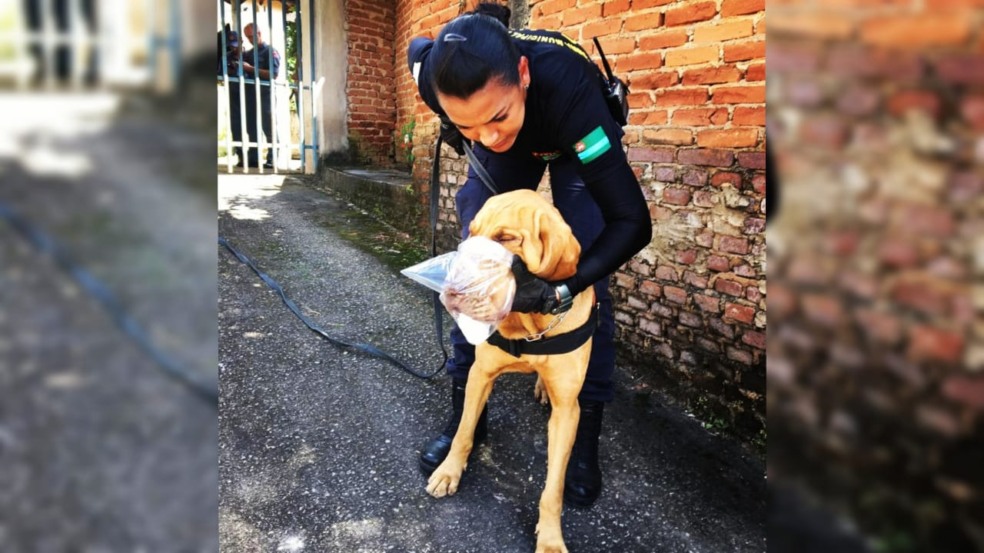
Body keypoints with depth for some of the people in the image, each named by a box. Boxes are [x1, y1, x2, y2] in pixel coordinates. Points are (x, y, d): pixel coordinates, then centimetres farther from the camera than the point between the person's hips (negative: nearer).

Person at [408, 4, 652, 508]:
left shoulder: (565, 84, -45)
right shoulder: (436, 73, -34)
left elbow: (632, 222, -41)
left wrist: (559, 290, -49)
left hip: (576, 142, -2)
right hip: (510, 145, 3)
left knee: (585, 279, -13)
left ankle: (585, 432, 2)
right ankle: (465, 411, 10)